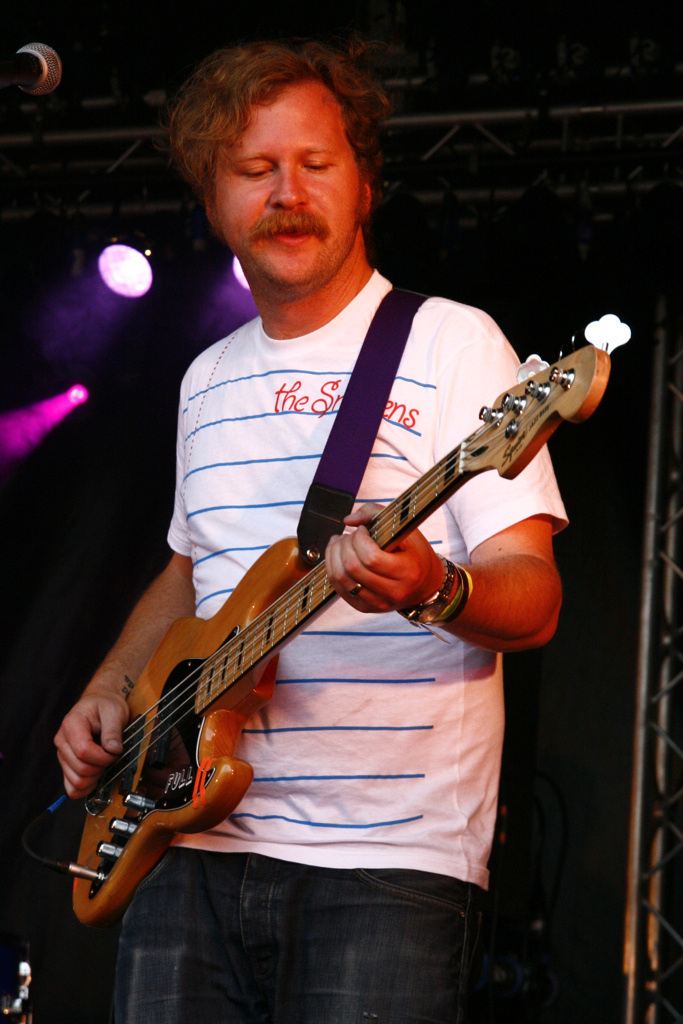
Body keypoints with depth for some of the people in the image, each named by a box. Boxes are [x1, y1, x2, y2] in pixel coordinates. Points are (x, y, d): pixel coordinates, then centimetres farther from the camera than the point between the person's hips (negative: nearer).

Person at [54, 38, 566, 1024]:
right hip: (193, 845, 5)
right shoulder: (209, 382, 18)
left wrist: (434, 590, -28)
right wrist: (109, 688, 15)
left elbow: (533, 603, -8)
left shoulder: (450, 342, -2)